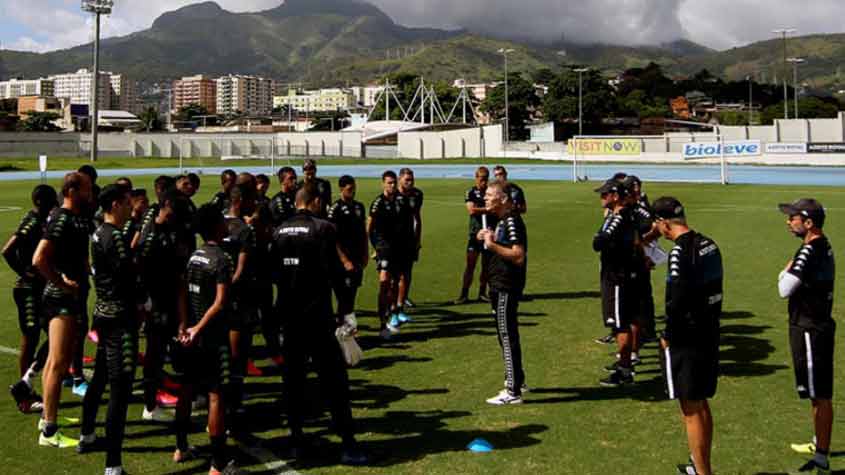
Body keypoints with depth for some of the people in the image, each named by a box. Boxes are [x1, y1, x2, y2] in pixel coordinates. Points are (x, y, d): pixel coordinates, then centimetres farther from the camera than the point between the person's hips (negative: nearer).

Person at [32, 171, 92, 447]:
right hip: (62, 299, -10)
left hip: (71, 298, 10)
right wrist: (62, 283, -19)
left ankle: (48, 416, 30)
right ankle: (49, 431, -2)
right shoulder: (62, 220, -18)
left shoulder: (74, 218, 11)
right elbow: (39, 260, -28)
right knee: (58, 363, -7)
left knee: (56, 360, 18)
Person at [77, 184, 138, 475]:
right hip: (120, 317, -10)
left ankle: (86, 436, 40)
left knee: (100, 377, 24)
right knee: (120, 388, -9)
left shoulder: (99, 234, 11)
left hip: (104, 313, 10)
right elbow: (128, 276, -20)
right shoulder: (115, 237, -18)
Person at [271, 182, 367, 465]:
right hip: (317, 315, -5)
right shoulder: (323, 228, -10)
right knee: (334, 379, -1)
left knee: (293, 378, 13)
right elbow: (333, 272, -13)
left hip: (288, 315, 6)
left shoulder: (279, 232, 7)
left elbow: (274, 272, 10)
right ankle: (348, 445, -2)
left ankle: (296, 440, 17)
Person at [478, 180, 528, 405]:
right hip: (500, 285, 11)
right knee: (506, 335, 20)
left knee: (507, 336, -6)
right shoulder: (503, 220, 14)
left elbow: (519, 255, -26)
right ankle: (516, 379, 33)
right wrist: (490, 239, 9)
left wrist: (492, 245, -24)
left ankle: (513, 392, -1)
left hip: (506, 287, -11)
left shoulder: (512, 221, -18)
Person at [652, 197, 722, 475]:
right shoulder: (709, 245, 6)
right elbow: (713, 289, 12)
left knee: (691, 410, 2)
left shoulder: (681, 251, -20)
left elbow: (677, 301, -23)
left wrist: (667, 337, -10)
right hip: (709, 335, 9)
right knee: (701, 404, 20)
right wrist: (710, 324, 17)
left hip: (686, 341, -9)